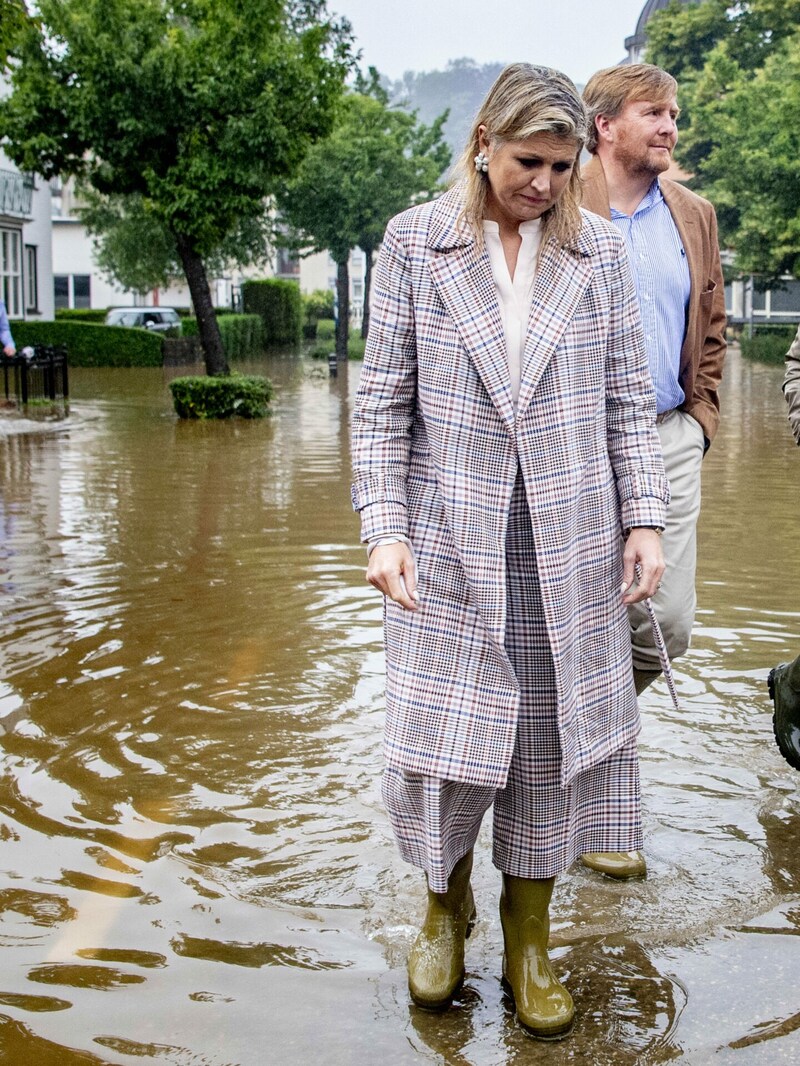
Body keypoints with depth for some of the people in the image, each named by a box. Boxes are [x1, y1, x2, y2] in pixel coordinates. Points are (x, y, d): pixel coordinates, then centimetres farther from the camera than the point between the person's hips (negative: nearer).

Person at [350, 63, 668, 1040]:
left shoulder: (599, 251, 6)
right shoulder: (415, 243, 1)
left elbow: (629, 399, 8)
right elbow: (383, 400, 0)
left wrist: (643, 521, 1)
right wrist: (383, 528, -8)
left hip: (569, 549, 2)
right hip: (450, 544, -1)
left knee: (551, 740, 7)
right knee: (441, 738, 2)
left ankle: (527, 941, 27)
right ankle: (445, 910, 31)